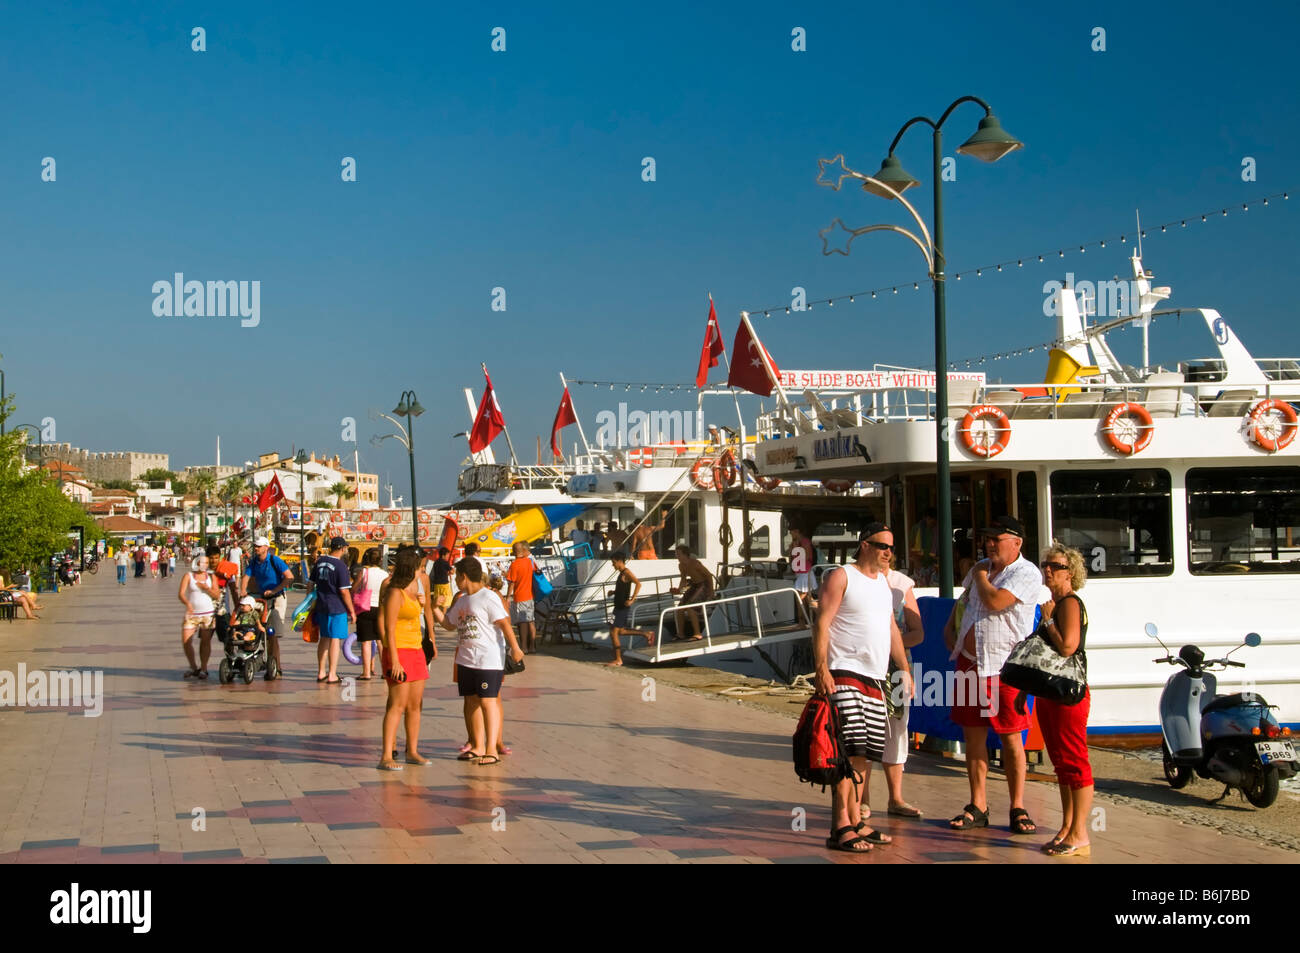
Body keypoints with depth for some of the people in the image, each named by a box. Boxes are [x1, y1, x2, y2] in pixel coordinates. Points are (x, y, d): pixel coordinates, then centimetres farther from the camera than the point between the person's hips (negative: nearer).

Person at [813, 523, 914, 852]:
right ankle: (841, 828, -13)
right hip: (844, 675, -8)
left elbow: (891, 628, 26)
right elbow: (822, 623, -10)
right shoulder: (841, 576, -4)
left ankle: (856, 820, 15)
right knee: (848, 749, -13)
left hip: (875, 678, 8)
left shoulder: (883, 581, 19)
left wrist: (904, 668, 20)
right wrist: (821, 669, -19)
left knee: (864, 754, 9)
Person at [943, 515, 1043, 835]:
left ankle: (1018, 809, 6)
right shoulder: (980, 568, 13)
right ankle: (977, 807, 14)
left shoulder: (1027, 574, -10)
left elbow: (995, 601, -24)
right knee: (973, 734, 7)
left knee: (1010, 738, -2)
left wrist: (980, 576, -6)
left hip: (1003, 666, -7)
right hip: (969, 662, 7)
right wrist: (950, 626, 16)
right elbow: (963, 600, 31)